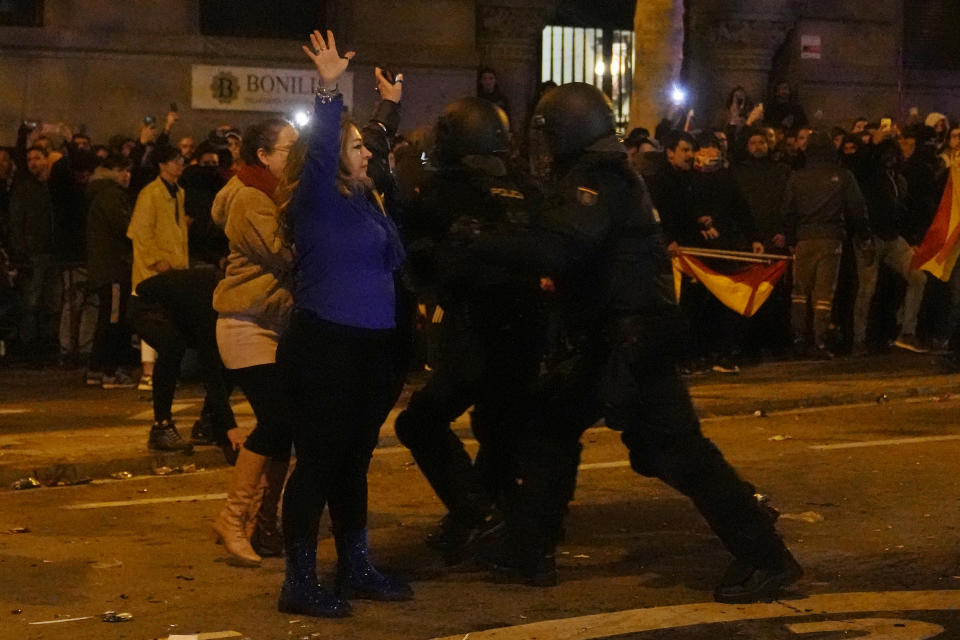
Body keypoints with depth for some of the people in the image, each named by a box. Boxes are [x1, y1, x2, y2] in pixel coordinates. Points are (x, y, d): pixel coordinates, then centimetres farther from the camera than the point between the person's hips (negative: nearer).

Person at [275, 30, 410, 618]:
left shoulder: (364, 198, 14)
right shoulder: (320, 199, -8)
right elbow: (320, 150, -25)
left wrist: (393, 107, 34)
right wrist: (330, 89, -35)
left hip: (370, 348, 8)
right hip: (325, 348, -8)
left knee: (353, 463, 16)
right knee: (318, 463, -5)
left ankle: (356, 569, 25)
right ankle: (300, 583, 0)